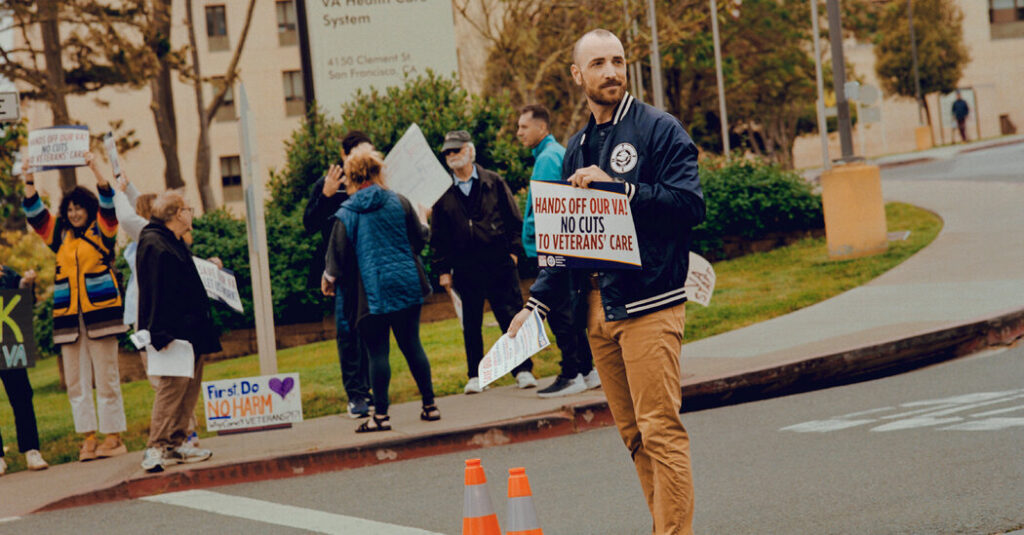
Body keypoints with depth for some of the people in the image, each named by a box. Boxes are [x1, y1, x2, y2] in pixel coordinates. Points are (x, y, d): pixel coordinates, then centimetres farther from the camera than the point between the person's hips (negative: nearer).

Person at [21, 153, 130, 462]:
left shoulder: (102, 230, 5)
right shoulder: (60, 236, 15)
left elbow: (108, 202, -8)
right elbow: (34, 213, 10)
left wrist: (95, 170, -20)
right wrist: (29, 182, -3)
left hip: (100, 309, -5)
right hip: (68, 315, 5)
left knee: (106, 376, -3)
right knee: (76, 379, 3)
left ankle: (114, 436, 1)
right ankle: (88, 438, 6)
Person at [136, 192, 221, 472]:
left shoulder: (174, 243, 17)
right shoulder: (153, 245, -15)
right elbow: (155, 292, -20)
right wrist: (161, 335, -24)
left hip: (190, 332, 11)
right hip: (172, 333, -11)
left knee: (190, 387, 11)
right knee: (172, 387, -13)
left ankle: (177, 443, 17)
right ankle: (156, 447, -12)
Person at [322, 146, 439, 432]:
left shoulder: (347, 214, -5)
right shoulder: (398, 202, 1)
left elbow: (339, 254, -1)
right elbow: (419, 239, 8)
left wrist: (329, 279, 18)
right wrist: (423, 222, 30)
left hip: (373, 289, -3)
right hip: (406, 284, 3)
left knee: (377, 351, 0)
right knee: (412, 345, 12)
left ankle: (381, 415, -2)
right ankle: (430, 406, 14)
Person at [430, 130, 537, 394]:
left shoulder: (493, 182, 4)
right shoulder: (443, 192, 6)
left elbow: (513, 218, 7)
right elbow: (438, 235, 8)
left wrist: (514, 249, -1)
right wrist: (443, 270, 4)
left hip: (498, 261, -1)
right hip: (464, 268, 1)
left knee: (510, 315, -2)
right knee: (471, 323, 6)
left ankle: (523, 370, 5)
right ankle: (475, 376, 15)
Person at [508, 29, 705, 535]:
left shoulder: (659, 129, -2)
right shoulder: (576, 148, 18)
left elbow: (689, 204, -14)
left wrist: (616, 187, -17)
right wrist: (537, 302, 11)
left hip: (648, 304, -7)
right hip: (597, 308, 7)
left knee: (661, 429, -11)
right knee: (633, 434, 8)